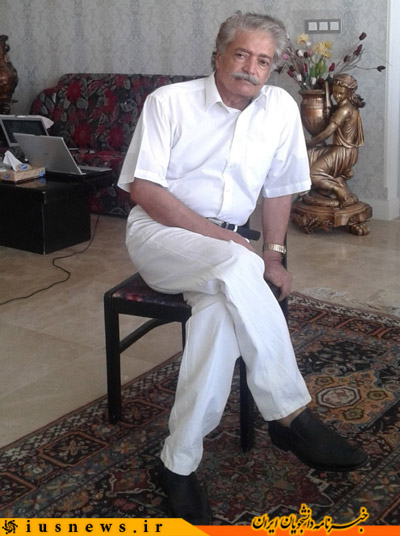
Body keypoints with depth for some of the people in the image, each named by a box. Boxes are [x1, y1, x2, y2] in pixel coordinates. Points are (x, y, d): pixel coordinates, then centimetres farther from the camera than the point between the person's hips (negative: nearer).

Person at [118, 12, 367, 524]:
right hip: (158, 233, -3)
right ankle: (292, 416, -25)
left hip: (225, 248, 4)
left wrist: (273, 256, 6)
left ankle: (179, 463, -23)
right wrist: (223, 240, -18)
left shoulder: (281, 108, 4)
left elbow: (278, 189, 15)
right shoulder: (169, 102, -6)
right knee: (236, 268, -35)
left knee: (222, 310, -33)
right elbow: (144, 189, -12)